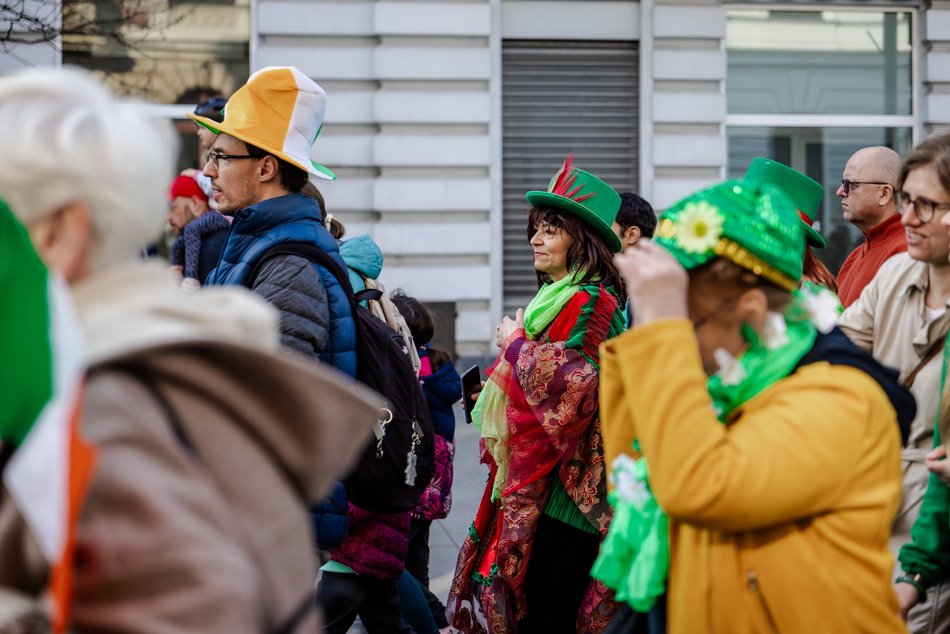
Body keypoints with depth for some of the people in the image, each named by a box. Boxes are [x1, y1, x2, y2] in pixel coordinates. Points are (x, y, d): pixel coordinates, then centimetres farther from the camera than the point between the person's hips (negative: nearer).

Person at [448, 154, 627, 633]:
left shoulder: (590, 302, -11)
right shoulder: (558, 298, 19)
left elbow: (566, 381, -21)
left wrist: (515, 343, -8)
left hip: (563, 494, -10)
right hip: (536, 483, 10)